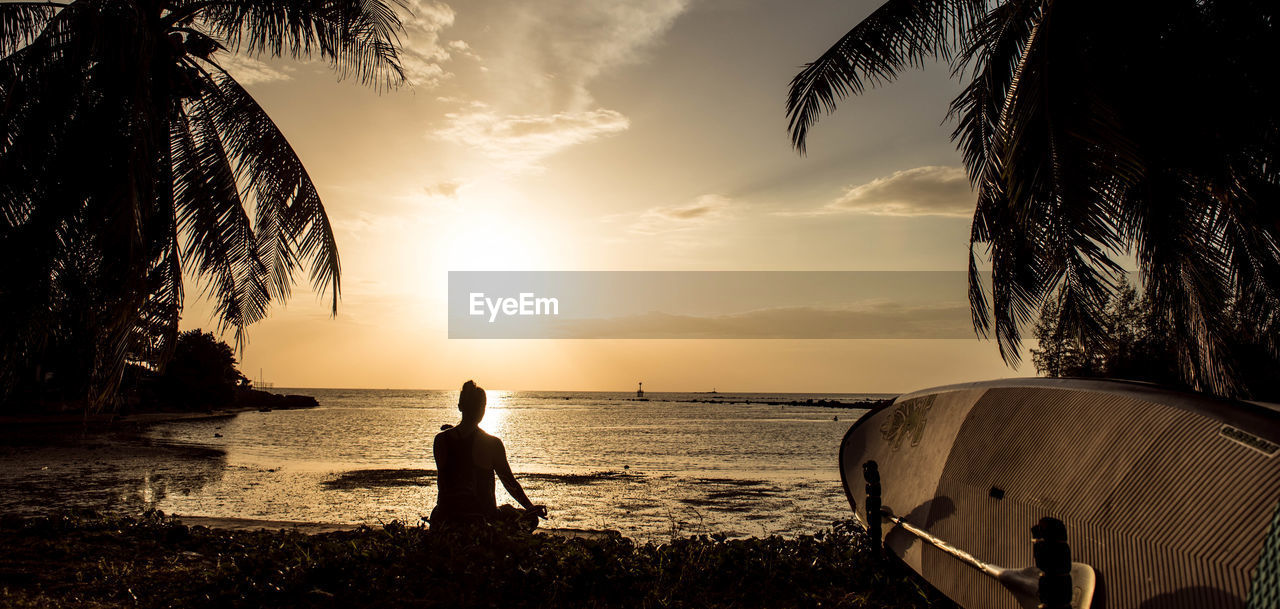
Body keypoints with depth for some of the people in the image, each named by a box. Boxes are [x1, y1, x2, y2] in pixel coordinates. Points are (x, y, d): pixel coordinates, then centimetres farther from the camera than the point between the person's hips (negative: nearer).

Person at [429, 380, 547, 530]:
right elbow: (510, 482, -5)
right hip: (483, 517, -2)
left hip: (447, 519, 2)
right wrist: (531, 507, 6)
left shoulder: (441, 440, -5)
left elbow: (442, 482, 5)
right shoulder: (493, 444, -11)